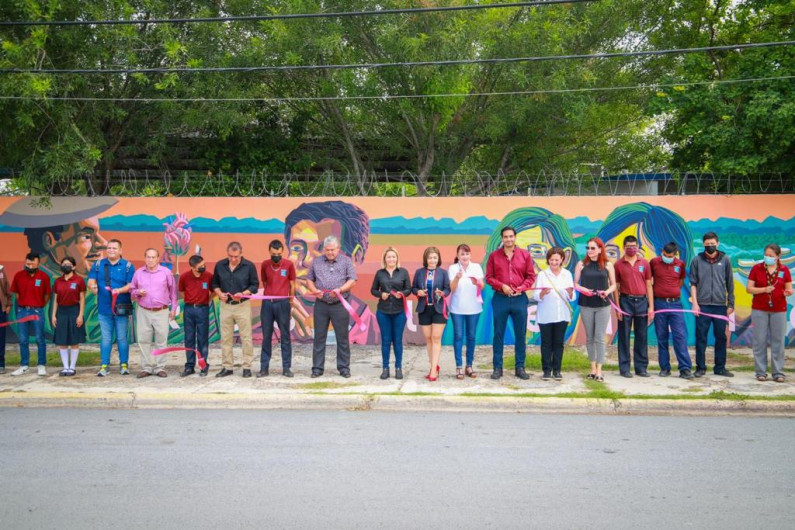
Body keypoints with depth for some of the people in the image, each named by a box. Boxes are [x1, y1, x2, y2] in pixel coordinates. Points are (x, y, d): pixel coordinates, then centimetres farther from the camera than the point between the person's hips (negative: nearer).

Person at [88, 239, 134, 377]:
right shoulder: (98, 265, 9)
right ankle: (104, 366, 11)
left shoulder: (128, 266, 0)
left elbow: (131, 285, -7)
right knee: (106, 338, 7)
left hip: (121, 308, -2)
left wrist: (119, 290, -25)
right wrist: (93, 286, -21)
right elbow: (91, 281, 3)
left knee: (122, 338, 5)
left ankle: (123, 365, 14)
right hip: (104, 308, 2)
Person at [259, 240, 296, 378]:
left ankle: (286, 367, 7)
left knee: (285, 336, 3)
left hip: (283, 303, -2)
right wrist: (270, 294, 10)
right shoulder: (265, 265, 6)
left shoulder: (289, 264, 0)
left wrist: (290, 301, 7)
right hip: (267, 303, 2)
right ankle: (264, 367, 11)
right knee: (266, 336, 6)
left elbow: (292, 285, 7)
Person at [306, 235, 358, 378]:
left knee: (342, 338, 4)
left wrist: (340, 290, -20)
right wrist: (314, 290, -8)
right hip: (321, 304, 2)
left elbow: (352, 280, -4)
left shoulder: (346, 261, 2)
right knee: (319, 337, 5)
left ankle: (344, 368, 13)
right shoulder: (316, 262, 8)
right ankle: (317, 368, 13)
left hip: (340, 305, -2)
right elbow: (309, 279, 12)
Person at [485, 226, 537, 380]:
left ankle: (520, 367, 15)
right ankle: (497, 367, 11)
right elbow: (489, 277, 3)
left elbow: (531, 276, 6)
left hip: (520, 299, 1)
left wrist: (523, 287, -11)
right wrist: (502, 286, -12)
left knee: (521, 334, 5)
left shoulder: (525, 255, 5)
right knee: (498, 334, 4)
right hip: (500, 299, -1)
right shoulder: (494, 256, 3)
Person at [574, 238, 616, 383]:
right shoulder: (581, 264, 4)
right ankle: (593, 368, 18)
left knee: (600, 338, -4)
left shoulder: (608, 265, 3)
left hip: (603, 305, -1)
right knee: (589, 337, 7)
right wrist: (582, 289, -15)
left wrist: (607, 291, -12)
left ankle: (599, 370, -1)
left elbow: (613, 284, 7)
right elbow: (575, 283, 5)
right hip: (586, 305, 1)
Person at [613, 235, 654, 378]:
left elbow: (649, 285, 8)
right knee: (624, 336, 2)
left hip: (642, 301, 2)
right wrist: (617, 307, -5)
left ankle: (641, 367, 14)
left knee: (642, 336, 6)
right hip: (625, 301, -2)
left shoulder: (644, 263, 7)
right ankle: (624, 368, 8)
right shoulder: (618, 264, 2)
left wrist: (651, 306, 3)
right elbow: (616, 287, 2)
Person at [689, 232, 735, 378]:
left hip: (720, 305, 1)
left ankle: (720, 368, 16)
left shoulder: (725, 260, 6)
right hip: (702, 305, -1)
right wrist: (695, 303, -4)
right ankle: (700, 367, 10)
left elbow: (730, 283, 9)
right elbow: (693, 283, 4)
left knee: (721, 337, 6)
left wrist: (731, 304, 6)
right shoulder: (697, 260, 4)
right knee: (701, 337, 2)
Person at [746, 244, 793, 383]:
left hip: (779, 310, 1)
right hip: (759, 310, -1)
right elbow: (749, 288, -1)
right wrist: (764, 289, -16)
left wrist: (788, 292, -16)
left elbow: (789, 289, 7)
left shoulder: (784, 270, 4)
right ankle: (761, 372, 7)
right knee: (760, 341, 0)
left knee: (778, 341, 1)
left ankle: (778, 373, 8)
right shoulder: (756, 268, 1)